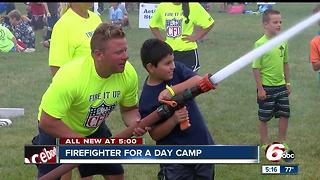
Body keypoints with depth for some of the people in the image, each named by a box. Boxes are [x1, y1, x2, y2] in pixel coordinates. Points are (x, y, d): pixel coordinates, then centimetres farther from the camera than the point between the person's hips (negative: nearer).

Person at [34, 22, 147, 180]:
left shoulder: (128, 73, -21)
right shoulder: (70, 77, -37)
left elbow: (129, 109, -2)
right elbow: (47, 121, -32)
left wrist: (135, 123, -26)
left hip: (94, 128, 5)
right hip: (56, 129, -5)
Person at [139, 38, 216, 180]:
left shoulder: (177, 70, -3)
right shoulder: (147, 99, -15)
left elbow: (200, 82, -19)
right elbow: (155, 135, -12)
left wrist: (172, 90, -29)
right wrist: (174, 120, -28)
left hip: (203, 145, 5)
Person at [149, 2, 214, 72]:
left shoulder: (194, 6, -9)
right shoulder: (162, 7, 2)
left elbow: (209, 23, -3)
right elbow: (153, 25, 19)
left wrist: (195, 37, -8)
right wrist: (161, 38, 5)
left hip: (188, 53, -4)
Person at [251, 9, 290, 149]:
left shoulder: (283, 41, 1)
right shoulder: (260, 44, -17)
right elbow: (256, 68, -14)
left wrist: (287, 82, 13)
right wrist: (260, 89, -15)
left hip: (281, 86, 6)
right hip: (266, 87, -6)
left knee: (285, 114, 10)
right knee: (264, 117, 7)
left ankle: (282, 142, 25)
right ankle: (265, 144, 21)